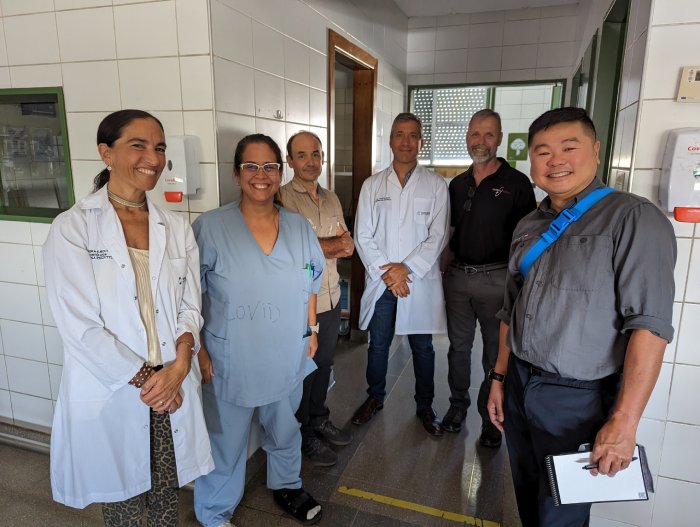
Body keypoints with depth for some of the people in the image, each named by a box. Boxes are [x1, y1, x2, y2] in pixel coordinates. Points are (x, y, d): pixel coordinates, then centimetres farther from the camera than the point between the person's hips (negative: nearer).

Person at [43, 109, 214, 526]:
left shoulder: (177, 229, 3)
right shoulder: (72, 229, -10)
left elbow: (190, 307, 3)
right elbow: (80, 327, -13)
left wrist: (177, 368, -12)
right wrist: (144, 378, -12)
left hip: (172, 389, 3)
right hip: (109, 394, -3)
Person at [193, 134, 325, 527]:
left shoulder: (300, 227, 0)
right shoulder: (209, 228, -14)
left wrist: (312, 330, 9)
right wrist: (198, 350, -9)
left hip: (286, 358, 4)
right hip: (229, 361, -3)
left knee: (284, 429, 25)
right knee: (226, 440, 14)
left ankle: (287, 486, 53)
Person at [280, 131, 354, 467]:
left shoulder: (331, 199, 10)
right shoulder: (282, 199, -12)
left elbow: (347, 246, 8)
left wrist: (316, 248, -14)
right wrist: (332, 245, -12)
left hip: (331, 297, 7)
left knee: (324, 364, 21)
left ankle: (319, 420, 42)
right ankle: (303, 435, 30)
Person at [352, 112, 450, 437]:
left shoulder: (436, 185, 0)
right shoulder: (372, 185, 5)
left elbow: (438, 236, -6)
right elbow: (363, 236, 0)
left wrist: (406, 268, -15)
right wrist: (385, 272, -10)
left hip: (421, 281, -1)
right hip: (380, 282, 2)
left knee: (422, 348, 11)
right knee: (378, 345, 14)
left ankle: (425, 406, 30)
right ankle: (375, 398, 35)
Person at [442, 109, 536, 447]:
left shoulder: (517, 183, -6)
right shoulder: (458, 184, 9)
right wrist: (449, 263, 9)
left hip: (496, 279, -4)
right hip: (458, 276, 5)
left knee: (496, 354, 8)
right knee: (458, 346, 16)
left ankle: (490, 418, 25)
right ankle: (458, 404, 34)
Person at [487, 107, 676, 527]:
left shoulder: (633, 218, -13)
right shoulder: (528, 227, 8)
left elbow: (650, 324, -19)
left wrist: (624, 421, -22)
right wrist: (500, 377, 12)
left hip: (577, 399, -6)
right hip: (519, 386, 6)